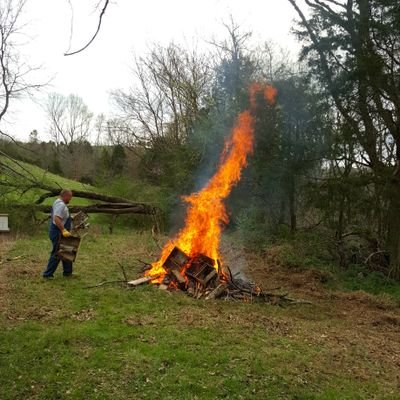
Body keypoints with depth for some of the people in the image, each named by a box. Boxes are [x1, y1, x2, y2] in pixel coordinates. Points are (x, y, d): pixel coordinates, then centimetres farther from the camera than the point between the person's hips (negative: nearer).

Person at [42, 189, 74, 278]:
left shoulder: (58, 202, 12)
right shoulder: (61, 205, -21)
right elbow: (56, 219, -33)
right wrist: (63, 230, -34)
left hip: (58, 232, 11)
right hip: (58, 233, -11)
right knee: (57, 254, -2)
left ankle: (67, 272, 28)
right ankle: (48, 274, 6)